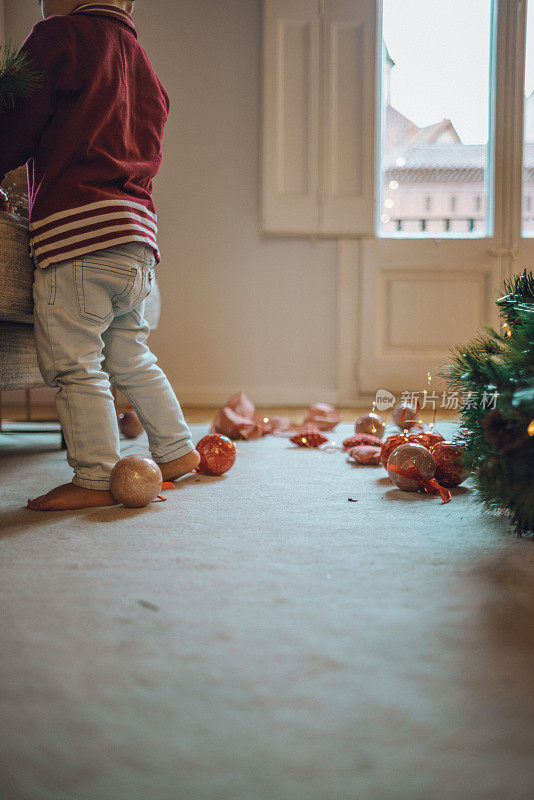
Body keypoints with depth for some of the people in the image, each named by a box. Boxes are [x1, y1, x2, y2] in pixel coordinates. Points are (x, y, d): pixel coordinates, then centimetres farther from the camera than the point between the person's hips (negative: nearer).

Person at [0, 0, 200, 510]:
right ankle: (176, 450, 24)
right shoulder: (140, 61, 24)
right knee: (129, 358, 18)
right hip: (138, 234, 8)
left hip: (78, 224, -8)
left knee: (74, 365, -3)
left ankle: (95, 480, 0)